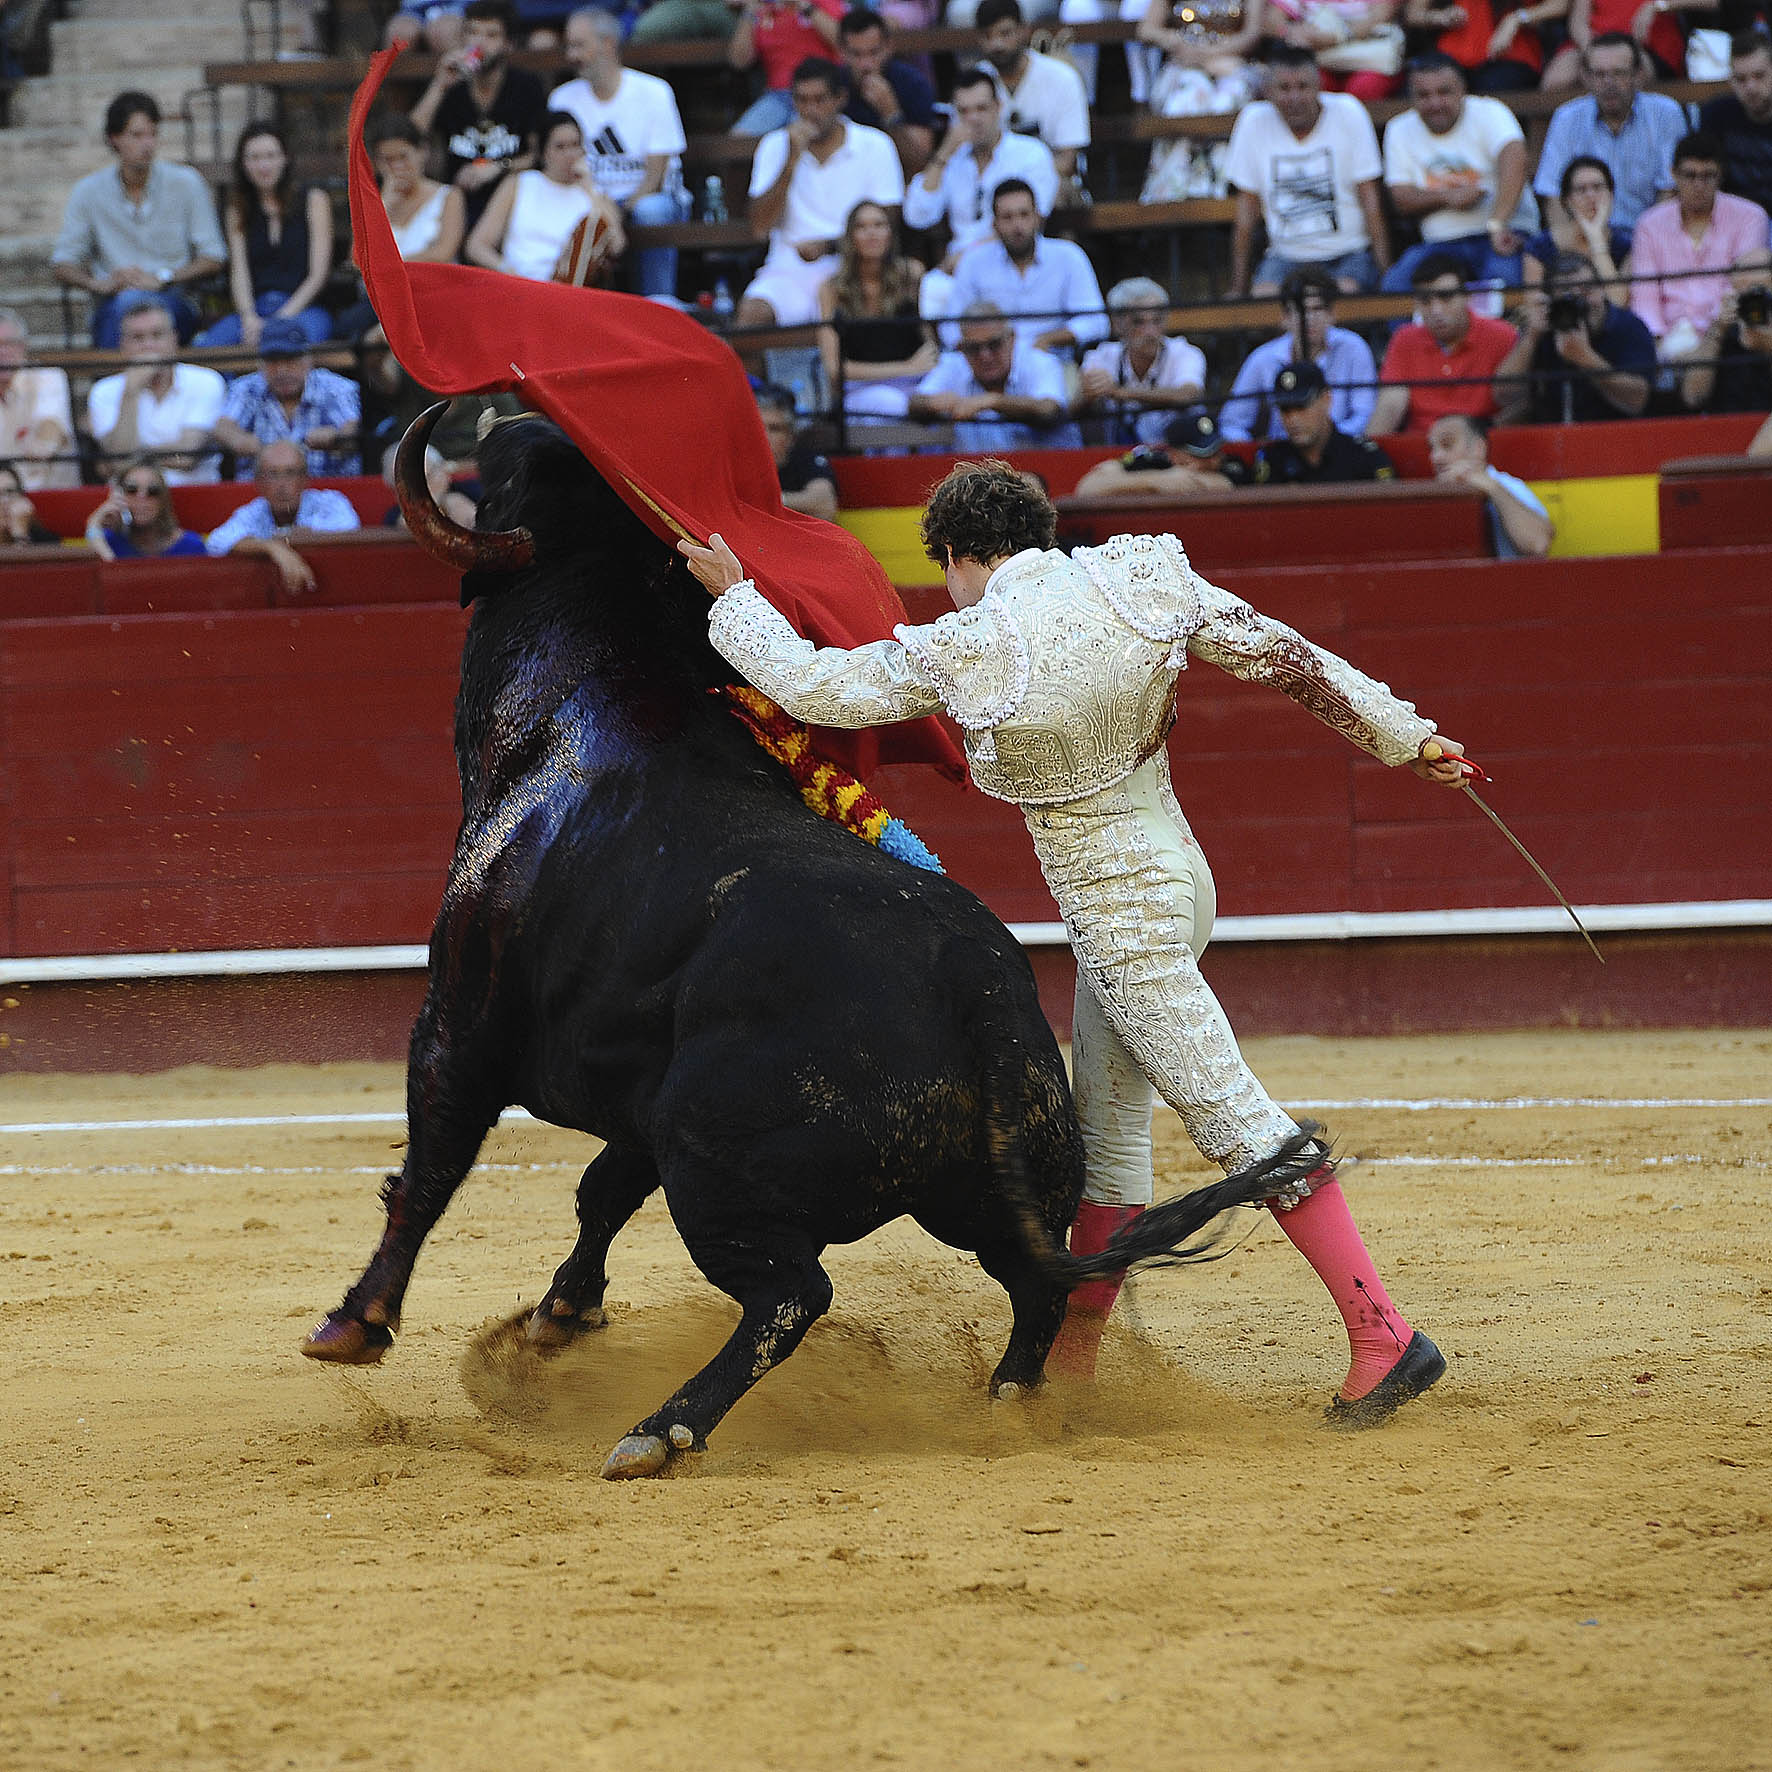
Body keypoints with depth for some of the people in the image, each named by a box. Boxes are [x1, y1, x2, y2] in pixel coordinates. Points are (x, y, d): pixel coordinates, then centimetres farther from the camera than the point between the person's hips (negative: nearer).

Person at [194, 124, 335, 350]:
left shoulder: (312, 199, 10)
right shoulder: (238, 209, 18)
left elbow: (318, 274, 2)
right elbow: (239, 272, 6)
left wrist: (284, 318, -13)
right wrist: (249, 318, -15)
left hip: (304, 308, -2)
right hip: (254, 311, 2)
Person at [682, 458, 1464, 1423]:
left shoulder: (956, 655, -16)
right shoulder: (1140, 580, -2)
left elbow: (809, 685, -7)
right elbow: (1287, 656, -1)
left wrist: (734, 596, 9)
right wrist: (1403, 735, 6)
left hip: (1123, 915, -8)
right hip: (1172, 871, 8)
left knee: (1232, 1119, -9)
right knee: (1105, 1126, 16)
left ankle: (1383, 1334, -13)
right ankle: (1069, 1368, 25)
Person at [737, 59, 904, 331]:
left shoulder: (875, 147, 5)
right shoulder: (775, 147, 10)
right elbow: (760, 227, 0)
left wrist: (829, 246, -13)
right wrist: (791, 162, -8)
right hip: (791, 272, 2)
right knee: (752, 311, -30)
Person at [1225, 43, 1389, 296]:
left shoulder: (1347, 112, -7)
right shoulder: (1254, 121, -3)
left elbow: (1369, 199, -5)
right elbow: (1246, 208, 2)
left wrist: (1385, 273, -12)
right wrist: (1238, 289, 0)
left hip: (1348, 254, -1)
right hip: (1287, 254, 2)